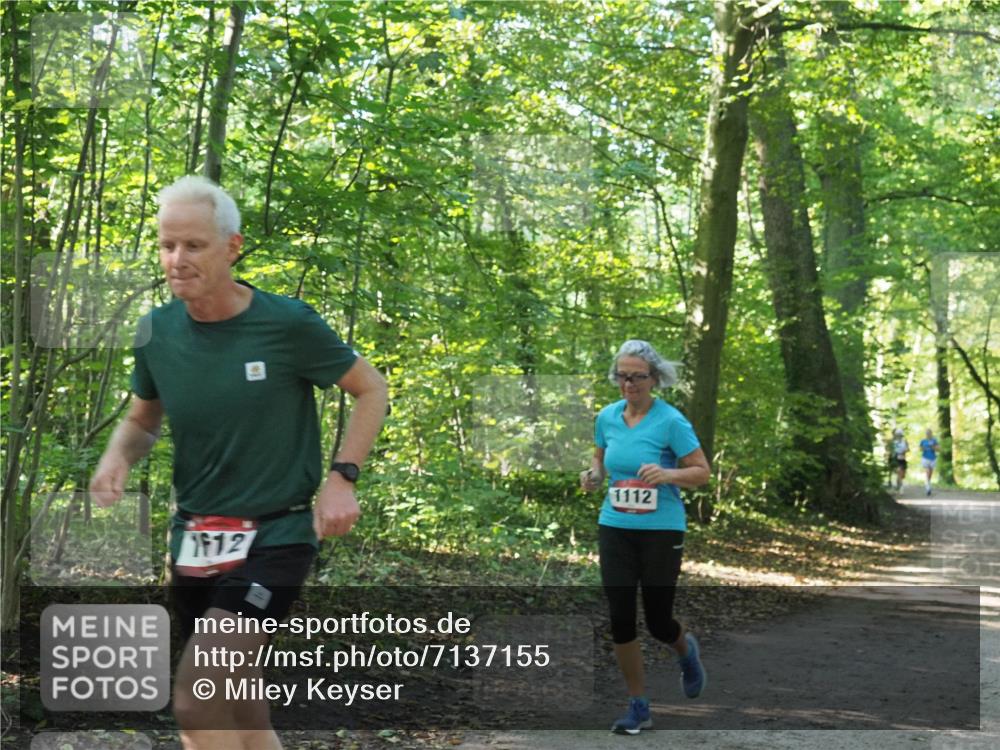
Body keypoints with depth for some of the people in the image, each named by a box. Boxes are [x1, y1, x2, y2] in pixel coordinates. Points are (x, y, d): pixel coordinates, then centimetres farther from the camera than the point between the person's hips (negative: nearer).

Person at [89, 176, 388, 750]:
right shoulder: (157, 331, -1)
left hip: (276, 536, -5)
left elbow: (371, 389, 1)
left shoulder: (288, 323, -13)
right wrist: (118, 457, -6)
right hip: (195, 541, 5)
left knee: (197, 703, -19)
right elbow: (143, 421, 16)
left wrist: (342, 477, -11)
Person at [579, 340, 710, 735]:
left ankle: (686, 650, 39)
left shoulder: (671, 420, -12)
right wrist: (593, 475, -2)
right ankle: (638, 707, 13)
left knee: (658, 621, 2)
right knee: (621, 620, -1)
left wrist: (667, 474, -27)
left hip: (661, 530, -4)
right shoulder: (607, 417, 3)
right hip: (614, 528, 4)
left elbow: (702, 472, -10)